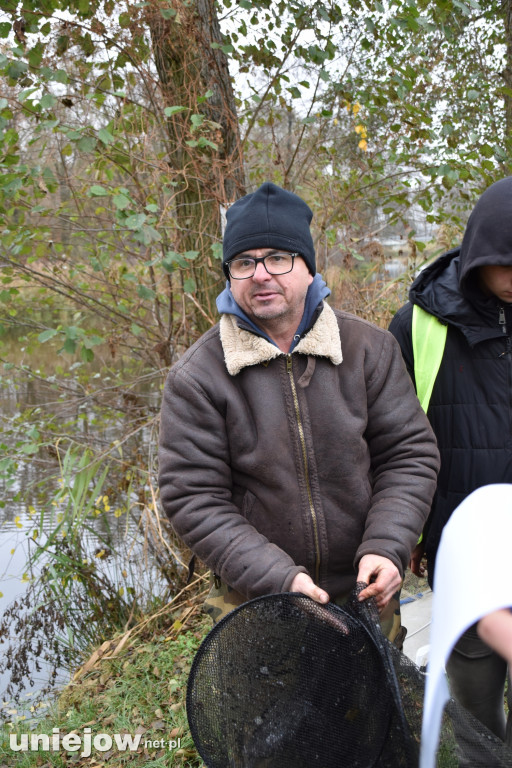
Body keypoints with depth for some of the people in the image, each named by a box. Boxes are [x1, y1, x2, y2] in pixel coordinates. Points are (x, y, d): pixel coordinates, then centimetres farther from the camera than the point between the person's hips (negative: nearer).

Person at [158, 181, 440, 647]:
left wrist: (386, 547, -15)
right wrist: (277, 577, -21)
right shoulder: (196, 377, -12)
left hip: (365, 593, 3)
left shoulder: (370, 349, -5)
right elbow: (193, 499, -12)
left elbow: (410, 453, -1)